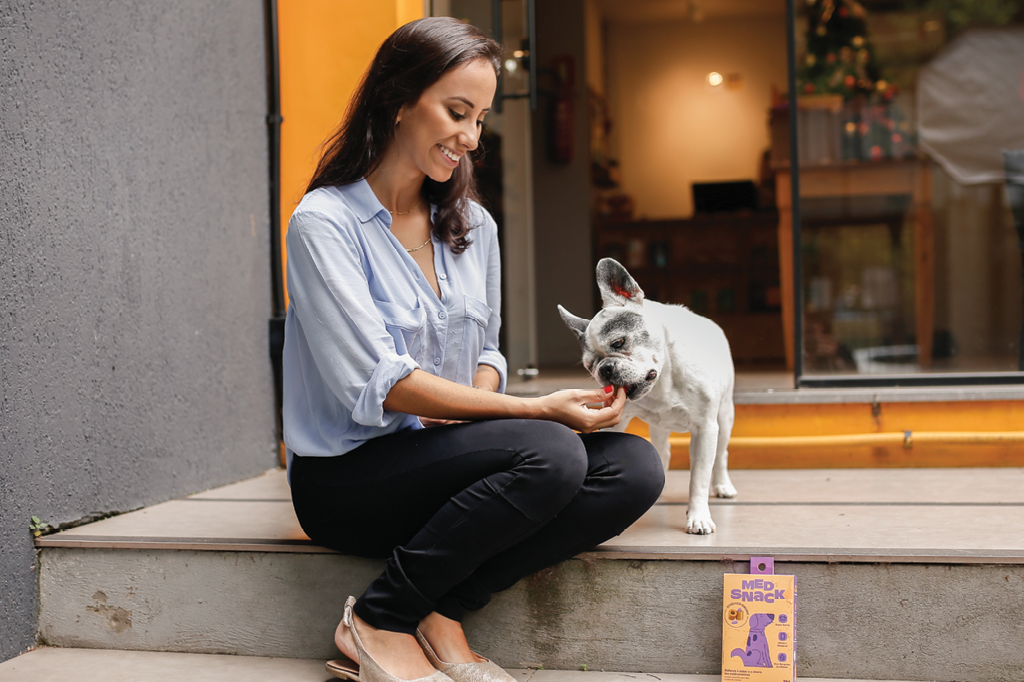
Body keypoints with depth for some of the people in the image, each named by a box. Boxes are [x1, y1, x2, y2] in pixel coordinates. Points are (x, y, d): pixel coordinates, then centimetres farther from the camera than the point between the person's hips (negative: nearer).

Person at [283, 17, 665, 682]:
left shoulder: (473, 225, 10)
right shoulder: (324, 223, -11)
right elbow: (380, 382, -18)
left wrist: (480, 401, -9)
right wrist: (536, 410, -21)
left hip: (451, 463, 7)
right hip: (346, 477, -6)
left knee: (634, 468, -16)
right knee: (550, 453, -30)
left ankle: (439, 616, -15)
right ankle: (380, 622, -14)